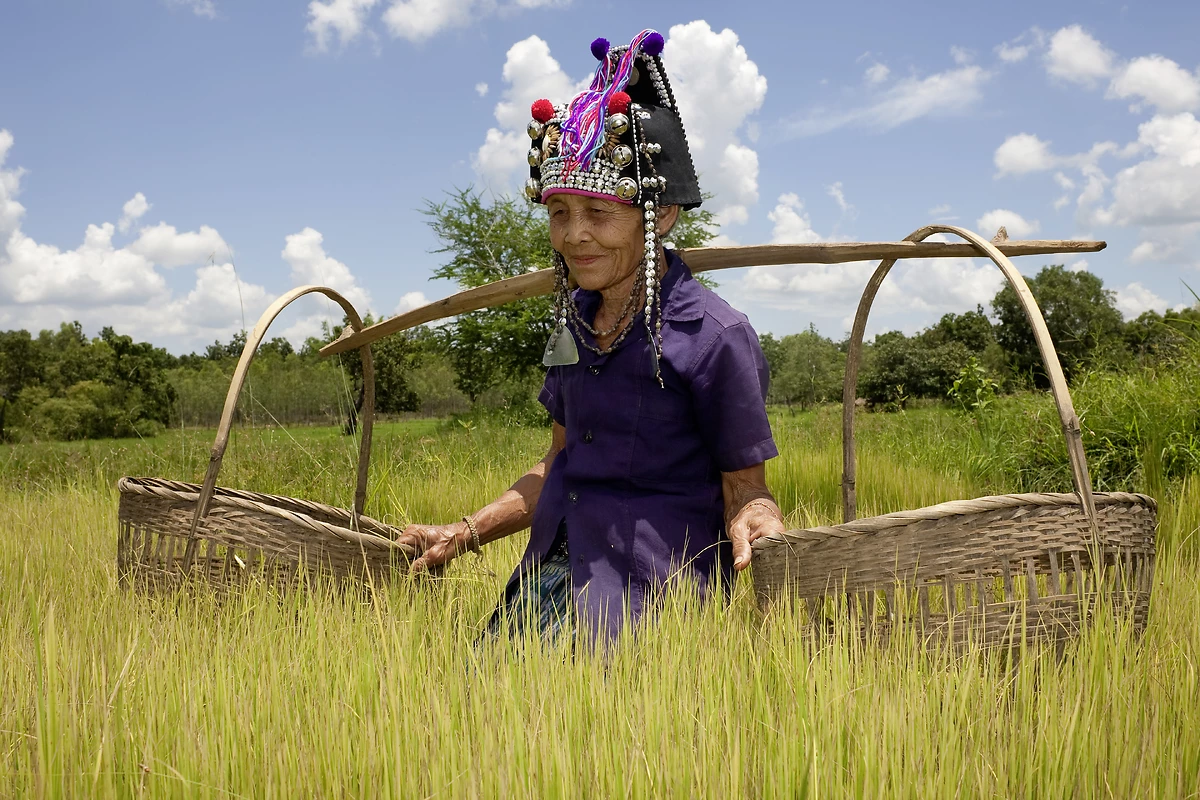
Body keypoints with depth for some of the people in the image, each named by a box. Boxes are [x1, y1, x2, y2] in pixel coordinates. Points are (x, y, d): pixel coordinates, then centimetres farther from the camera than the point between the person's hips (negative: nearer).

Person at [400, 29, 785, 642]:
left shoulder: (716, 336, -10)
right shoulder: (575, 321, 11)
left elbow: (745, 487, -4)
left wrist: (759, 530, -27)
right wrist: (463, 535, 15)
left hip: (649, 589, -6)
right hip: (550, 572, 6)